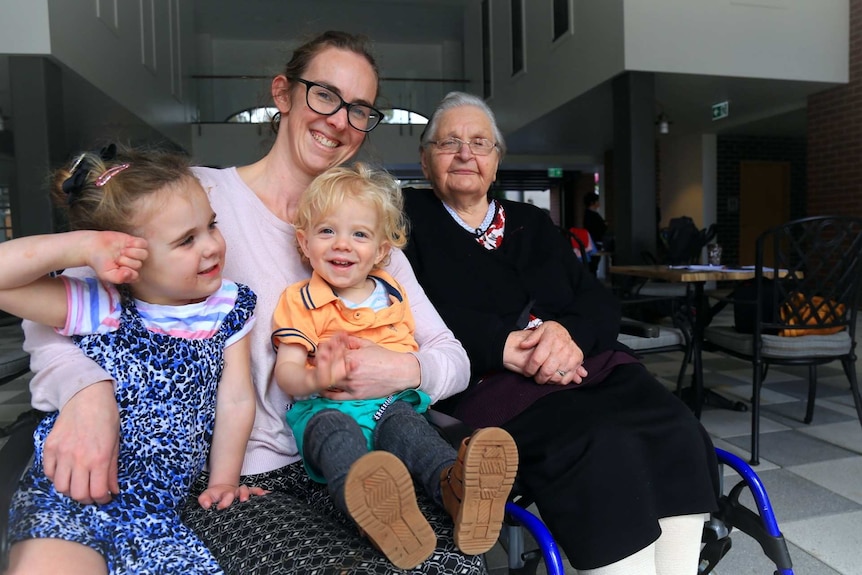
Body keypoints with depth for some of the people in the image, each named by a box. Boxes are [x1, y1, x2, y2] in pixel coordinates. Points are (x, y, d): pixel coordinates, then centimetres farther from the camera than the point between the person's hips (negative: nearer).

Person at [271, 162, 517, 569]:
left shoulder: (393, 295, 14)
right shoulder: (300, 302, 3)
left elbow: (409, 349, 25)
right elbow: (286, 373, -6)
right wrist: (316, 378, -29)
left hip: (391, 402, 3)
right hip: (327, 407, -2)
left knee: (405, 424, -30)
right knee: (335, 431, -35)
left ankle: (455, 486, -53)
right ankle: (369, 502, -61)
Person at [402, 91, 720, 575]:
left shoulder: (533, 223, 23)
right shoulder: (409, 217, 10)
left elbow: (602, 302, 13)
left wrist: (568, 331, -11)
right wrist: (505, 346, -18)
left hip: (584, 362, 5)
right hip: (486, 380, -5)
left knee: (677, 433, -21)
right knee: (599, 448, -30)